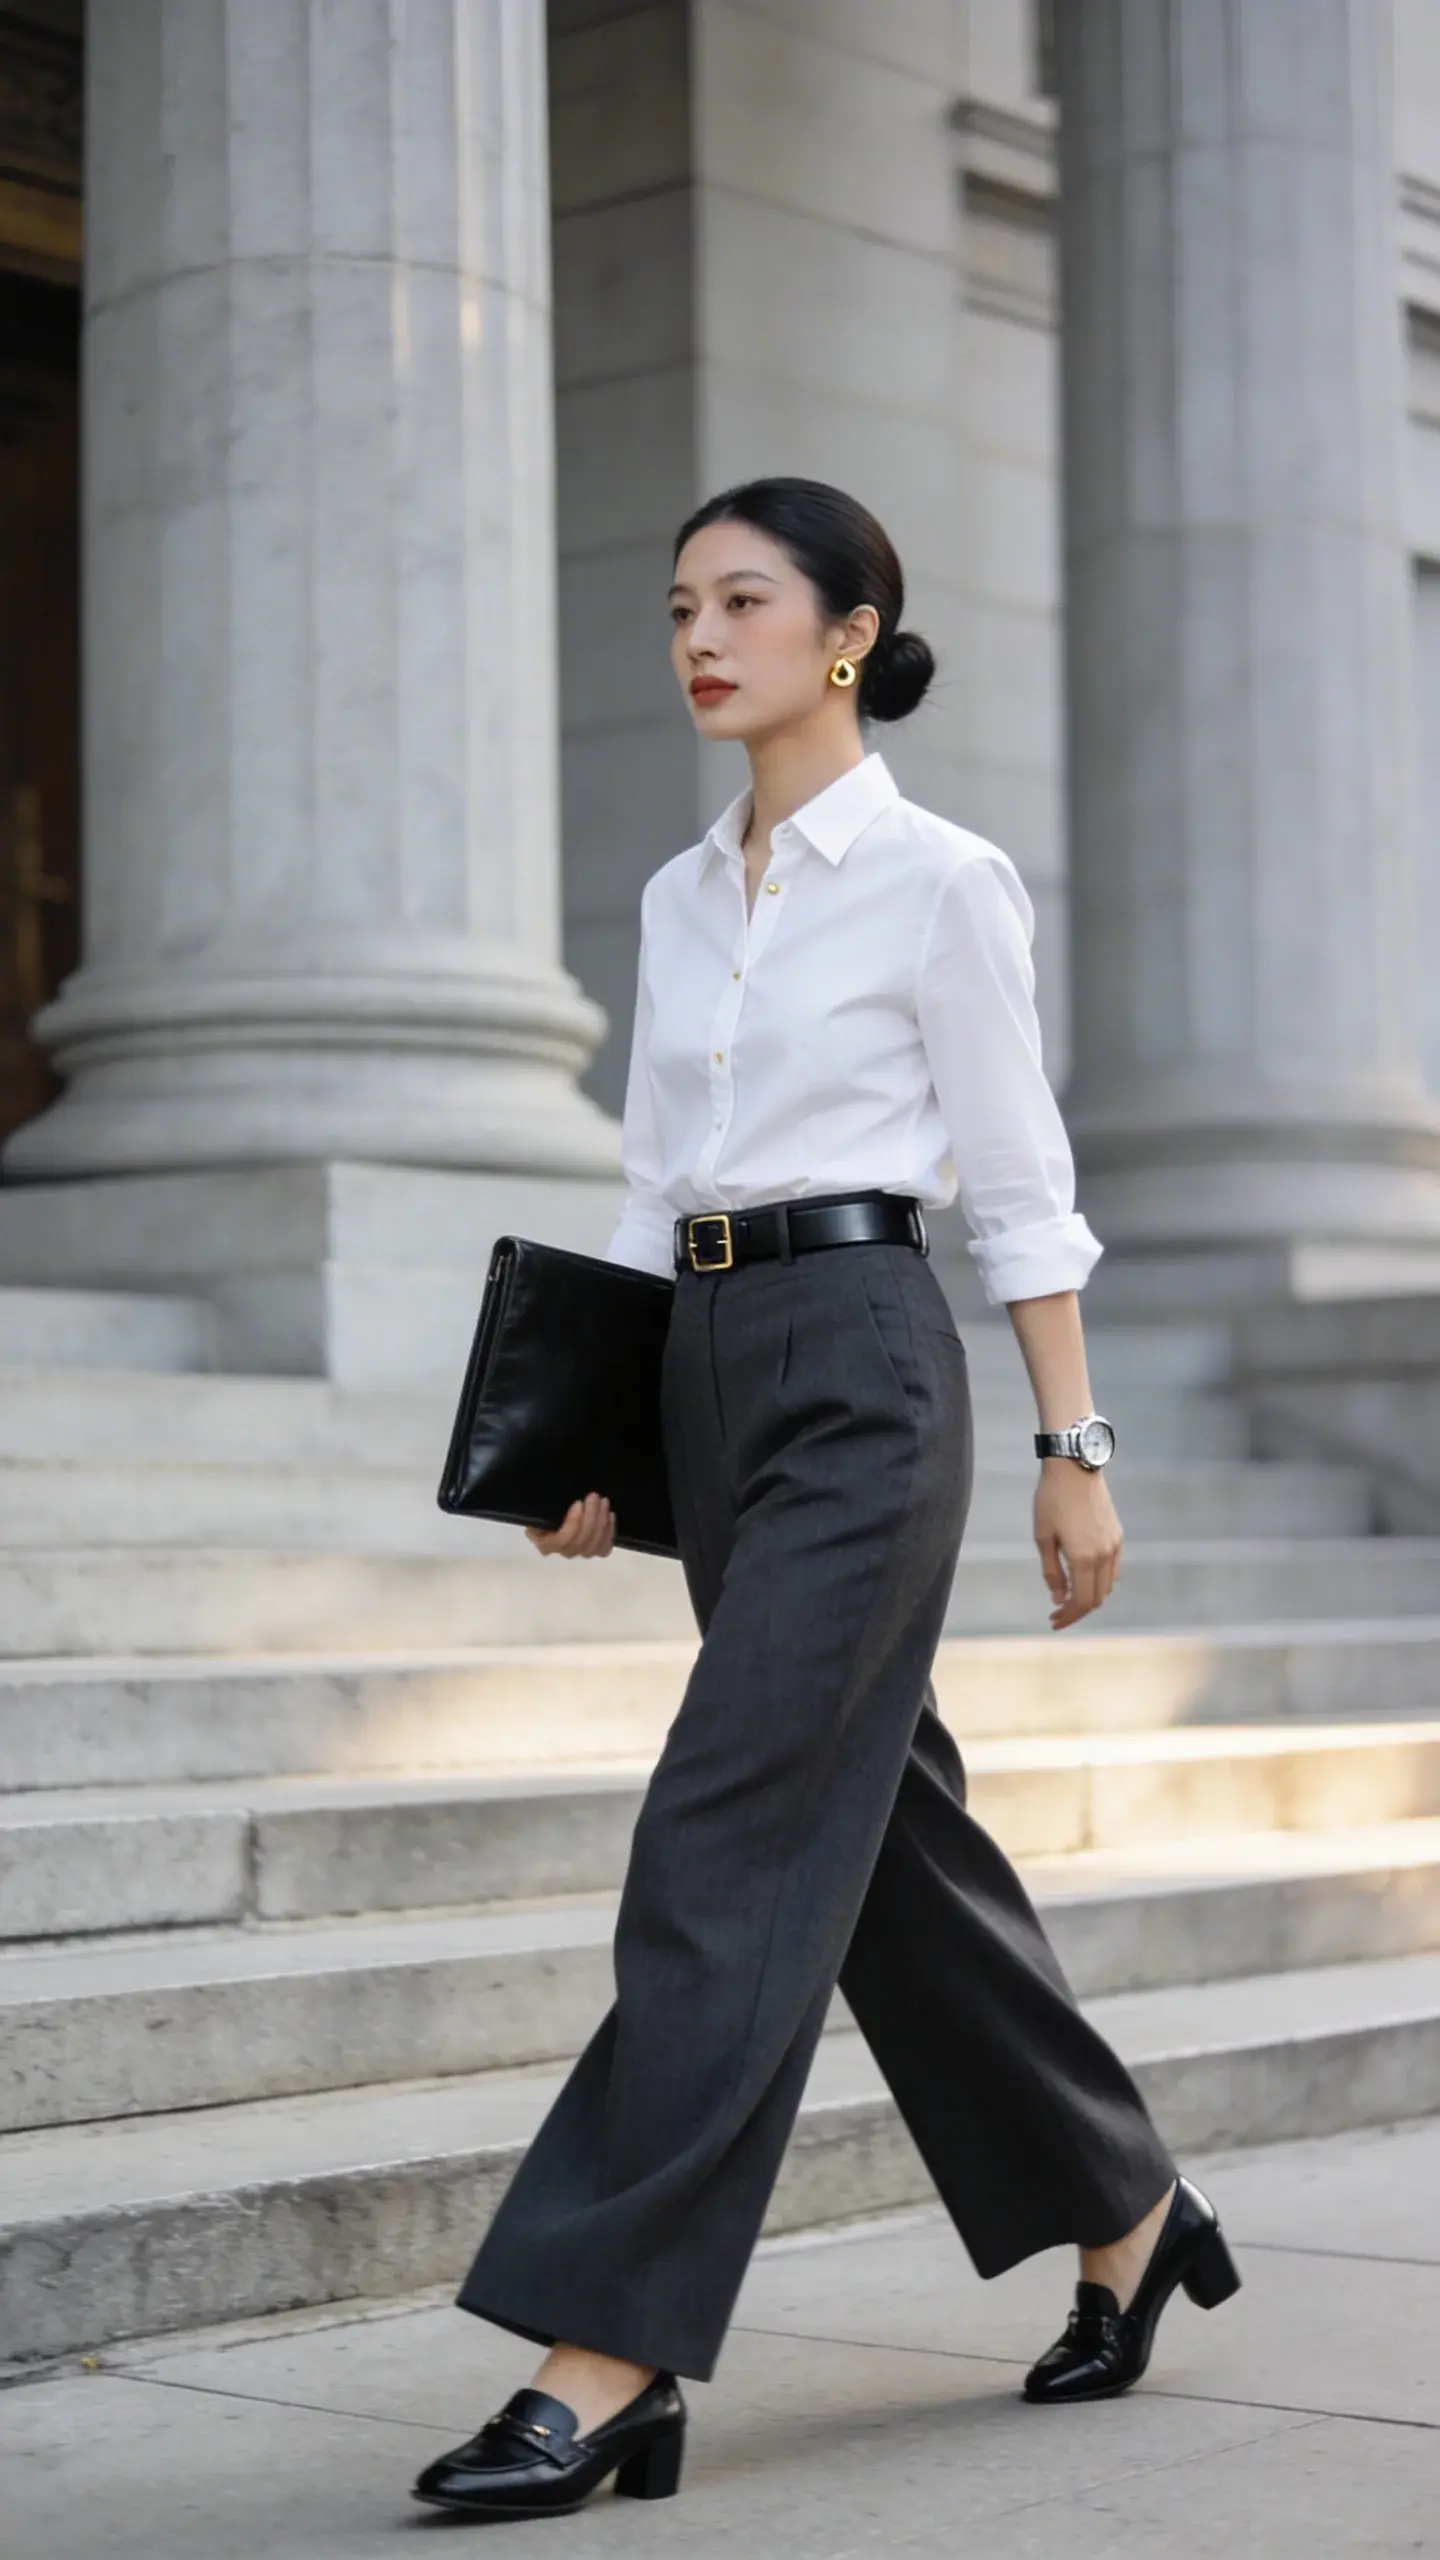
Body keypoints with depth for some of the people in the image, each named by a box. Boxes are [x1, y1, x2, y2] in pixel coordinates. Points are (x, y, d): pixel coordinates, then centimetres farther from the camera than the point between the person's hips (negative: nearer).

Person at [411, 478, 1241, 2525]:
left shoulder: (938, 877, -5)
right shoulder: (680, 896, 15)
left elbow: (1021, 1182, -5)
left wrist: (1075, 1449, -6)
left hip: (860, 1365, -8)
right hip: (711, 1368, 8)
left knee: (731, 1836, -13)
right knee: (889, 1831, 13)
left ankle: (611, 2352, -11)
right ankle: (1124, 2210, 30)